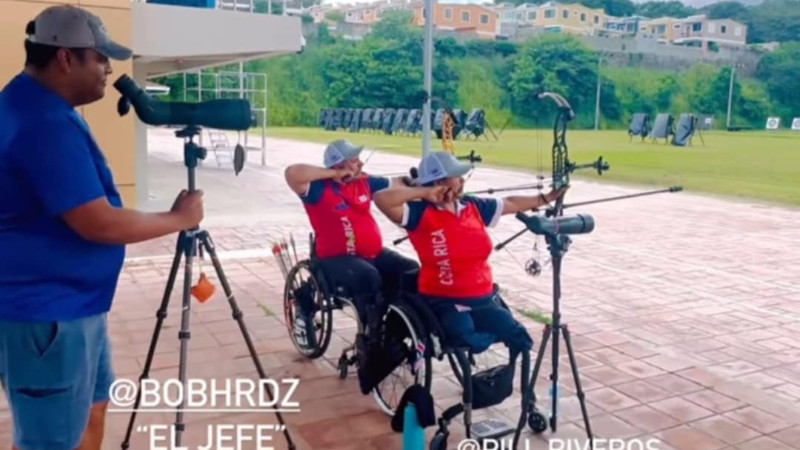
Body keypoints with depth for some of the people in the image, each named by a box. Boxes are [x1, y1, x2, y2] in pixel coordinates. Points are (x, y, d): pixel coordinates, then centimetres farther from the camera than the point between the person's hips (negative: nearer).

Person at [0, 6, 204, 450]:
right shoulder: (46, 123, -24)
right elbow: (99, 224, -25)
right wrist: (179, 218, -12)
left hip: (69, 302, 10)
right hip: (46, 312, -10)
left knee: (91, 407, 23)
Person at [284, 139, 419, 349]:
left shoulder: (364, 182, 7)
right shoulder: (319, 189, -12)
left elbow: (399, 184, 16)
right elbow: (293, 173, -30)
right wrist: (333, 173, -22)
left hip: (374, 254, 7)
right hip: (336, 259, -6)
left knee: (412, 271, -11)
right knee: (368, 276, -34)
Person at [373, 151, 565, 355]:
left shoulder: (474, 206, 6)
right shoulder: (421, 214, -13)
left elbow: (512, 203, 20)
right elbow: (381, 199, -27)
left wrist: (546, 198, 22)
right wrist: (424, 193, -22)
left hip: (483, 299, 6)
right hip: (444, 302, -6)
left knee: (520, 338, -2)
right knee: (470, 341, -31)